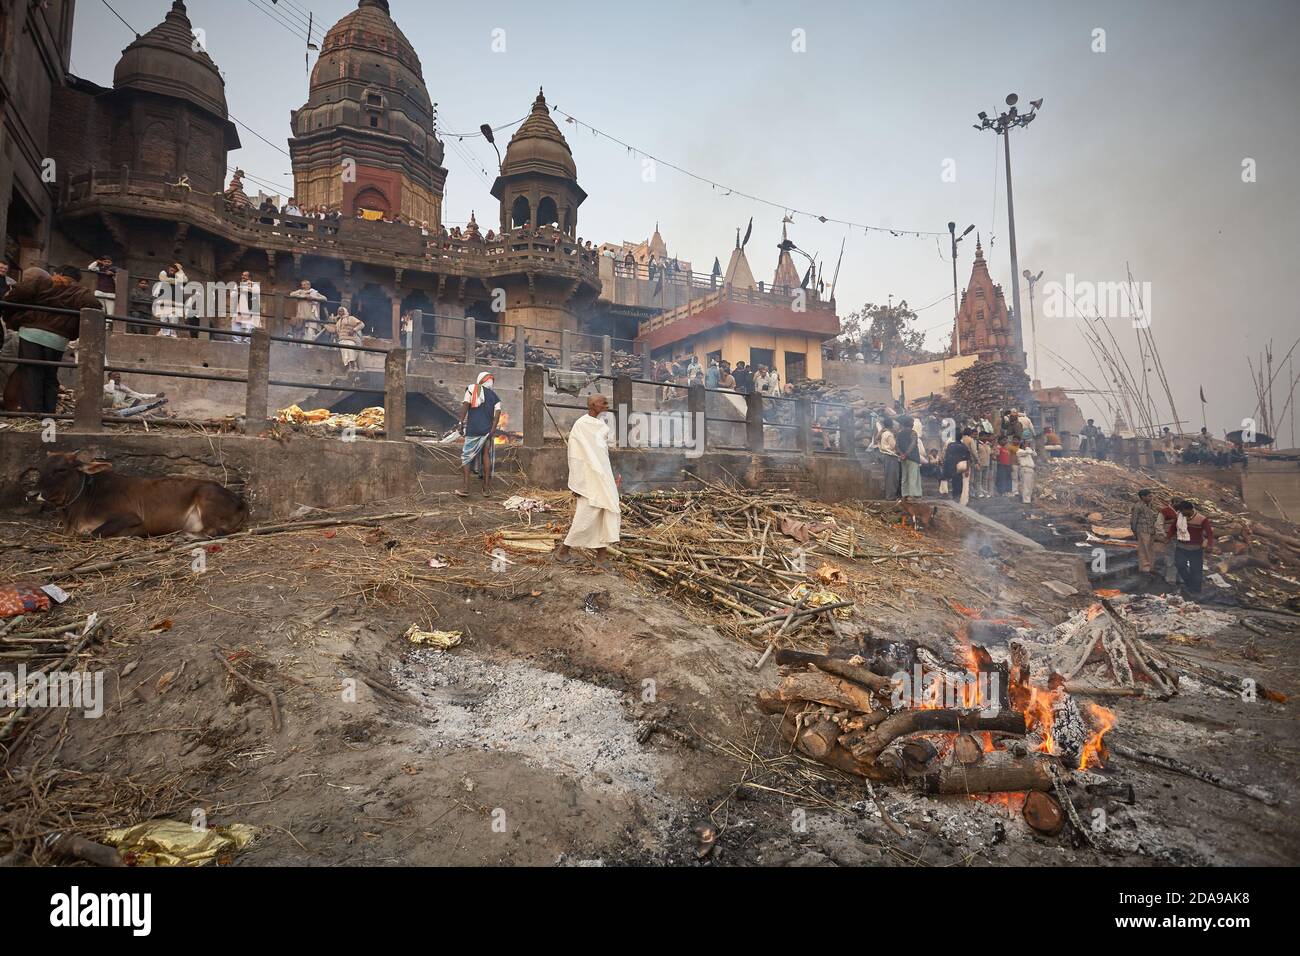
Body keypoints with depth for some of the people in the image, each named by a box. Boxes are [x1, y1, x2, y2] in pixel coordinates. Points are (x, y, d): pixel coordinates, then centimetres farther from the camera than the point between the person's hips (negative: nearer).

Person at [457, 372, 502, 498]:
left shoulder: (472, 389, 5)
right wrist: (493, 429, -4)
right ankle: (487, 487, 13)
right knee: (486, 455, 11)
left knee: (466, 456, 3)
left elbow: (465, 406, -5)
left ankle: (466, 488, -5)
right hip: (487, 430, 3)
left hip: (473, 429, -3)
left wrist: (461, 423, -2)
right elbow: (497, 412, -2)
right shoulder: (494, 396, 12)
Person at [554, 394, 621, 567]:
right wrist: (576, 484, -13)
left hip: (604, 476, 7)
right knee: (586, 515, -7)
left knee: (608, 513, 2)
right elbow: (574, 457, -11)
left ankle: (601, 554, 9)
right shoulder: (580, 426, -11)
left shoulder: (602, 426, 10)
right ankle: (564, 549, 11)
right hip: (588, 478, -7)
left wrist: (612, 477, 18)